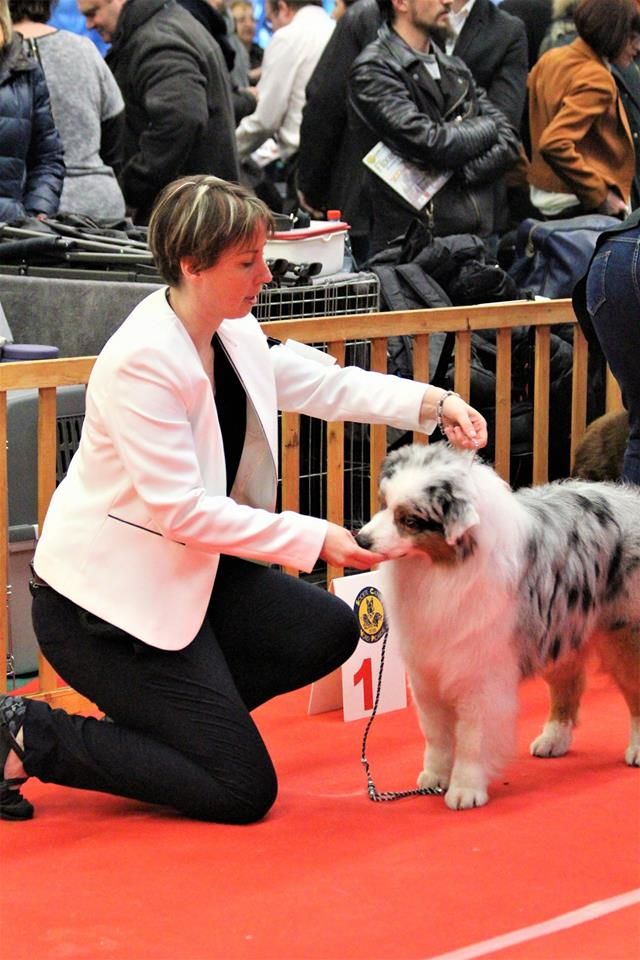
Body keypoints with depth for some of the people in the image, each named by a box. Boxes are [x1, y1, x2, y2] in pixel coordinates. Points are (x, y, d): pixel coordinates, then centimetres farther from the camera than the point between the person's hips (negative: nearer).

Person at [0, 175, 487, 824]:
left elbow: (326, 385, 10)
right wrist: (316, 539, -23)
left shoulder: (234, 335, 1)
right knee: (242, 791, -8)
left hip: (190, 573, 9)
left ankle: (164, 716, 10)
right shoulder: (142, 361, -26)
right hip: (105, 597, -9)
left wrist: (434, 404, -5)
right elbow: (182, 511, -26)